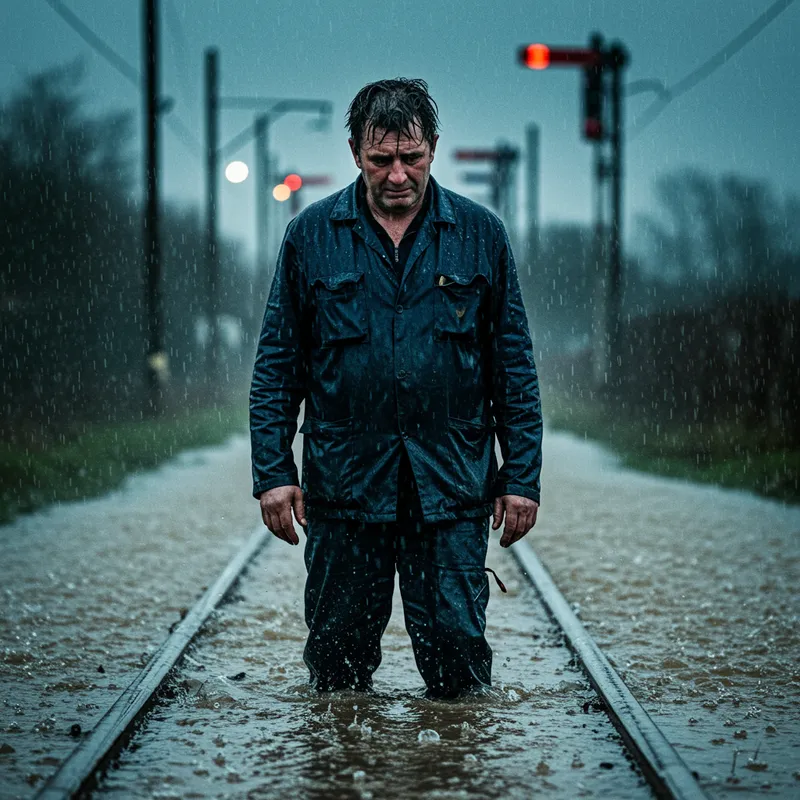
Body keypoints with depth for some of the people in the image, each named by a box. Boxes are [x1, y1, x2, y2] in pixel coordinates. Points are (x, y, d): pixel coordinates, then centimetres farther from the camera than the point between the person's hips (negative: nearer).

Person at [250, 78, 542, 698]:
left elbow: (514, 366, 6)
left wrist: (522, 477, 1)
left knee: (458, 658, -1)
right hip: (343, 482, 0)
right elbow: (277, 364, 5)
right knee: (337, 663, 6)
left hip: (452, 486, 0)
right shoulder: (311, 236, 3)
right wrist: (273, 472, -3)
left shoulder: (480, 235, 4)